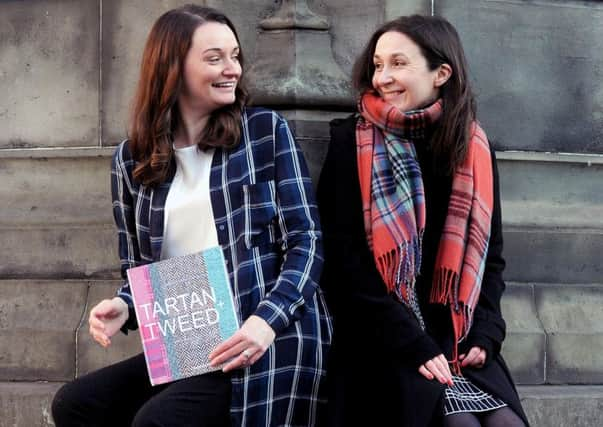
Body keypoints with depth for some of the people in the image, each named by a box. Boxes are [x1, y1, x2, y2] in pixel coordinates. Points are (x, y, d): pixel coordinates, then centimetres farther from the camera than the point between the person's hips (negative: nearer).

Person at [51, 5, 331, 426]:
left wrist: (268, 320, -19)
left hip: (271, 341, -4)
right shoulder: (132, 159, 11)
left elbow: (306, 239, -3)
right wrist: (123, 306, -7)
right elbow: (138, 268, 17)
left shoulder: (266, 130, 2)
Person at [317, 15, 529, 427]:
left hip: (459, 341, 4)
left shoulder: (474, 149, 9)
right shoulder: (352, 143, -2)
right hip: (383, 345, -4)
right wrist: (413, 345, -15)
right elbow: (344, 258, -7)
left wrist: (484, 335, -3)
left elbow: (490, 253, 14)